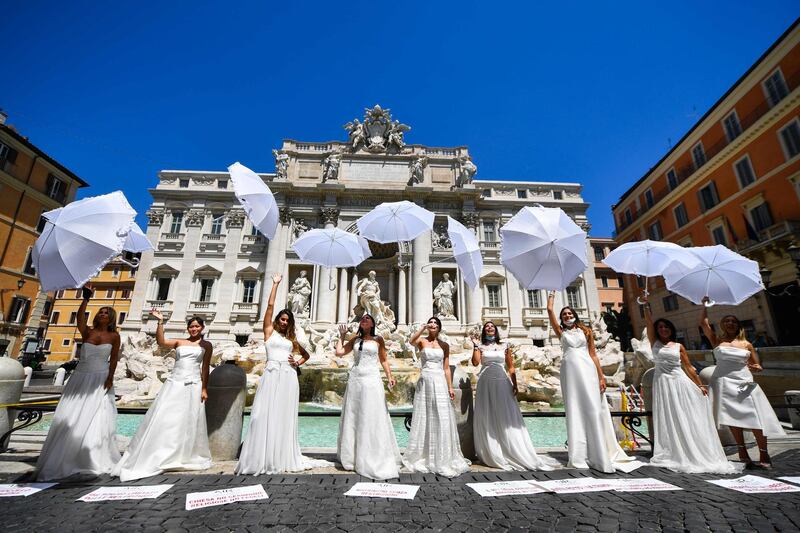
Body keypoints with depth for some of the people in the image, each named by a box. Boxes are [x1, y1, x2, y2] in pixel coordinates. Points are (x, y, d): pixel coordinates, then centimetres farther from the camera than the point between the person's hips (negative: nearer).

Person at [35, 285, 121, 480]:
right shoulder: (87, 332, 1)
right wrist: (86, 298, -28)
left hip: (101, 379, -1)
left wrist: (110, 377, -13)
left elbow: (114, 359, -4)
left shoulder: (114, 336, 0)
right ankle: (63, 459, 15)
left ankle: (97, 459, 10)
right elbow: (80, 317, -18)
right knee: (72, 418, 2)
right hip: (81, 378, 1)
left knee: (99, 419, -1)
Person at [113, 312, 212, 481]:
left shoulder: (206, 345, 6)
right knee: (164, 420, -1)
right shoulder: (179, 342, 10)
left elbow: (205, 368, 3)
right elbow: (161, 342, -8)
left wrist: (204, 389, -2)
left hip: (193, 385, -1)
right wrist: (160, 322, -14)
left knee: (189, 423, 5)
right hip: (174, 384, 1)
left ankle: (186, 457, 23)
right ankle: (154, 459, 13)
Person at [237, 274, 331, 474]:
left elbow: (306, 354, 29)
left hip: (288, 377, 3)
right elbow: (270, 305, 3)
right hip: (272, 375, -3)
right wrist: (275, 284, 6)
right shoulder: (269, 331, 9)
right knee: (267, 416, -5)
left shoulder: (291, 339, 19)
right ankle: (262, 459, 2)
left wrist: (298, 363, 9)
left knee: (285, 417, 5)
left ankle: (283, 458, 11)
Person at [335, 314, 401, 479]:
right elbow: (339, 352, 9)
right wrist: (342, 335, 16)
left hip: (372, 379, -3)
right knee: (353, 417, 7)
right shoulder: (355, 339, 13)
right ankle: (353, 457, 20)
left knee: (372, 418, -2)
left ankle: (374, 458, 10)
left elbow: (383, 360, 6)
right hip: (355, 378, 3)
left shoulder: (378, 339, 6)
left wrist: (389, 376, -5)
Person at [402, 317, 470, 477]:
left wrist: (450, 387, 3)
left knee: (442, 419, 2)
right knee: (424, 418, 6)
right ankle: (423, 456, 20)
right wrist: (423, 328, -22)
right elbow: (411, 341, -21)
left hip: (440, 382, 1)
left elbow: (446, 368, 9)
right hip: (425, 381, -1)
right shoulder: (422, 341, 3)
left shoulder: (444, 345, 9)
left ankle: (443, 457, 14)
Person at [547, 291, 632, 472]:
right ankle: (579, 456, 1)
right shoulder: (561, 333, 17)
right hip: (570, 371, 0)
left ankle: (599, 455, -2)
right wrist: (552, 294, 28)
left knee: (592, 409, -5)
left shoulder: (585, 331, 16)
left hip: (587, 370, 0)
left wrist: (601, 376, 3)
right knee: (575, 412, -1)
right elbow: (549, 310, 14)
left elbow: (593, 354, 11)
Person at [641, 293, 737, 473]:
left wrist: (700, 385, 5)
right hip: (662, 383, -1)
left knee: (686, 419, 2)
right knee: (667, 419, 1)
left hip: (680, 382, 1)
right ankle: (673, 455, 7)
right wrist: (646, 304, -17)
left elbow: (689, 367, 11)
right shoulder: (655, 343, 4)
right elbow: (649, 322, -8)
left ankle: (696, 455, 11)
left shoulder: (679, 346, 9)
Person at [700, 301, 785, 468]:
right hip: (724, 383, -1)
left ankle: (764, 456, 4)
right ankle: (743, 454, 6)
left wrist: (756, 368, -9)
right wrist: (705, 305, 0)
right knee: (733, 417, -1)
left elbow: (757, 365, 15)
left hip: (744, 383, 1)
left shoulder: (746, 344, 11)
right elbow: (703, 323, -2)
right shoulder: (717, 341, 7)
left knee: (755, 417, -5)